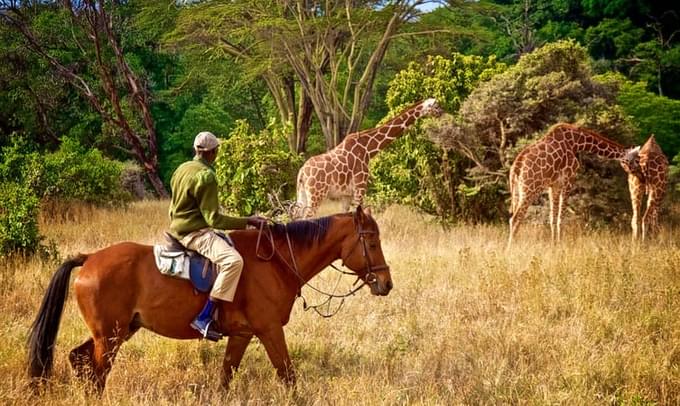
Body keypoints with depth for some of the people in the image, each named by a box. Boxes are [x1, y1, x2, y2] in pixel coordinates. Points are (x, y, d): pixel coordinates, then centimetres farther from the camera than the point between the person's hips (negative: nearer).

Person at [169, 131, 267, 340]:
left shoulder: (181, 169, 12)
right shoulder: (206, 176, -17)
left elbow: (173, 209, 22)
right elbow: (213, 219, -18)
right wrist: (247, 221, -15)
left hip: (179, 229, 11)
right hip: (196, 232, -11)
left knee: (229, 243, 31)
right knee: (233, 260, -29)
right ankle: (204, 318, -33)